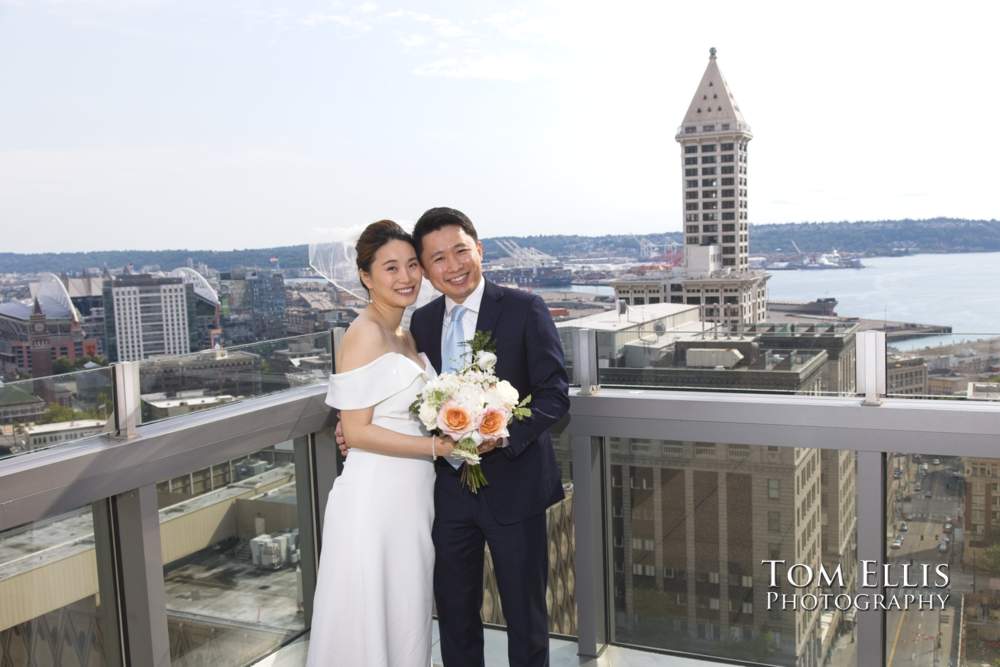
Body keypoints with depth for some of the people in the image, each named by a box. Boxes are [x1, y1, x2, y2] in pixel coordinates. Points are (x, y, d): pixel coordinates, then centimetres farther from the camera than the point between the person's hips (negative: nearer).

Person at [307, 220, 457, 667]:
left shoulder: (406, 335, 12)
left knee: (407, 619, 18)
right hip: (376, 497, -8)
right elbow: (357, 431, -17)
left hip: (413, 496, 8)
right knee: (370, 623, 5)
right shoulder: (365, 333, -14)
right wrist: (438, 446, -18)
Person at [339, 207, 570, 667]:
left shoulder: (524, 310, -11)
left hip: (513, 486, -4)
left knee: (525, 613, 13)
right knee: (454, 611, 19)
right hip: (449, 488, 4)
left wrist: (505, 435, -27)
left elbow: (555, 393, -13)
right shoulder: (421, 321, 4)